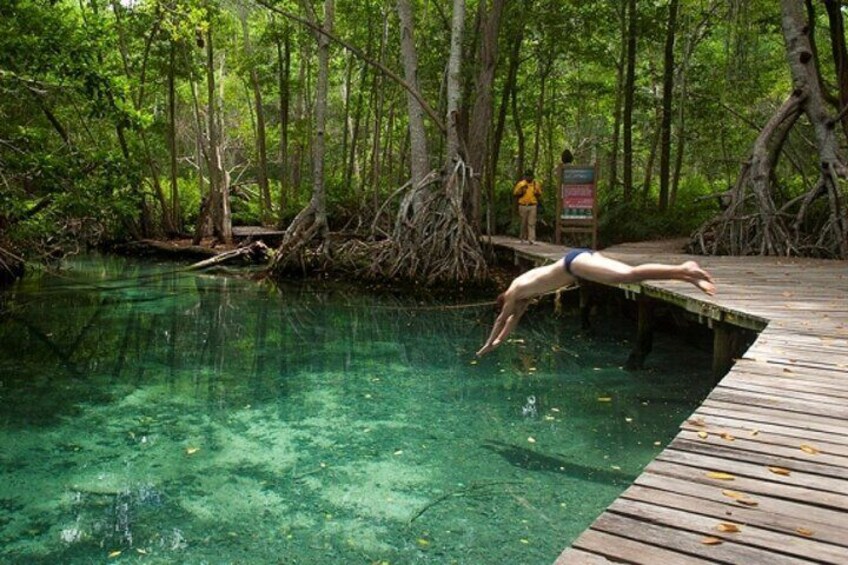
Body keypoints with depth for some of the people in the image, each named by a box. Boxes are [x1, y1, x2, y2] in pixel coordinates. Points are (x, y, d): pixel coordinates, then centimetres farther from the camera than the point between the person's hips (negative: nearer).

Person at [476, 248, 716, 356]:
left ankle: (683, 269, -39)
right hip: (582, 257, 8)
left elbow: (501, 319, 17)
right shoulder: (524, 289, 31)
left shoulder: (514, 291, 9)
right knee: (630, 273, -3)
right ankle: (687, 276, -13)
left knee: (629, 275, -26)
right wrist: (499, 340, 50)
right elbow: (514, 318, 43)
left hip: (576, 261, -8)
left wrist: (488, 343, 29)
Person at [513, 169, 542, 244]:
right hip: (523, 206, 0)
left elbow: (539, 194, 10)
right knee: (524, 223, 9)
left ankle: (531, 239, -9)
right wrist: (521, 190, -15)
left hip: (532, 206, 0)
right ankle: (523, 237, 25)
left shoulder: (536, 184, 4)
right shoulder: (521, 184, 0)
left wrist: (536, 192, -11)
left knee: (531, 223, -7)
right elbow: (515, 193, 1)